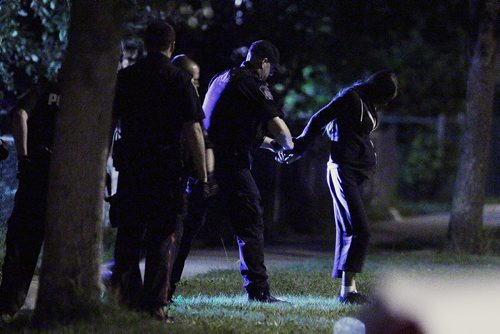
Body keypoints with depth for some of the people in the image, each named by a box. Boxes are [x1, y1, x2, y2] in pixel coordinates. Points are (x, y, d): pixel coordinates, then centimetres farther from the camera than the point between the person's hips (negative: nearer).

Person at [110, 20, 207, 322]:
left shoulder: (125, 77, 6)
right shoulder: (180, 80, -4)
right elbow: (193, 130, -9)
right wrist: (202, 175, -5)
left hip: (130, 169, 3)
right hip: (166, 171, -2)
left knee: (127, 237, 11)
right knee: (160, 239, 3)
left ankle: (127, 295, 7)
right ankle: (154, 304, 1)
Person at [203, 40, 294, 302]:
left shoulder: (221, 79, 21)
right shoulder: (252, 84, -6)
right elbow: (277, 126, -11)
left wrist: (269, 143, 35)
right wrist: (287, 145, 9)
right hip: (230, 163, -8)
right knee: (250, 224, -2)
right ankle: (257, 289, -4)